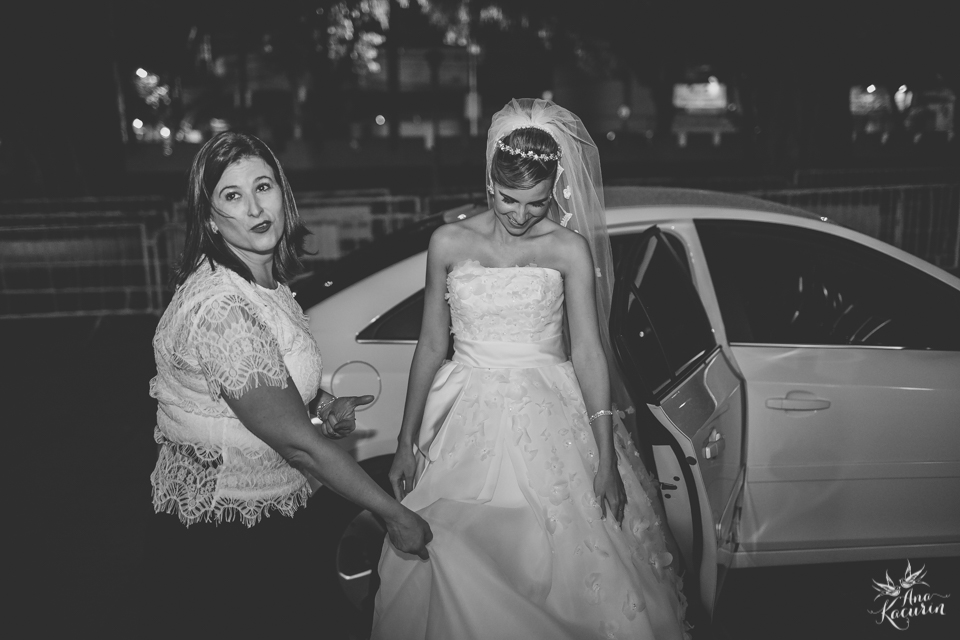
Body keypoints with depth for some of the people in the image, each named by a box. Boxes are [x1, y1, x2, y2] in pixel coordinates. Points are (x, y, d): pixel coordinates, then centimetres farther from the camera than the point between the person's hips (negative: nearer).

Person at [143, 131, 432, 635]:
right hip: (219, 538, -8)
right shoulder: (220, 308, -28)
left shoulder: (266, 279, 2)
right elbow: (296, 441, -26)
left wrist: (321, 401, -2)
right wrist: (397, 516, -20)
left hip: (271, 516, 9)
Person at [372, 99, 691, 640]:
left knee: (568, 564, 2)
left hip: (550, 419, -1)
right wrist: (408, 442, 6)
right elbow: (432, 346, 6)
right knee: (458, 579, 6)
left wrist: (606, 457, -12)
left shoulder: (569, 248, -3)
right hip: (468, 421, 2)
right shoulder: (449, 243, 1)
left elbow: (588, 351, -7)